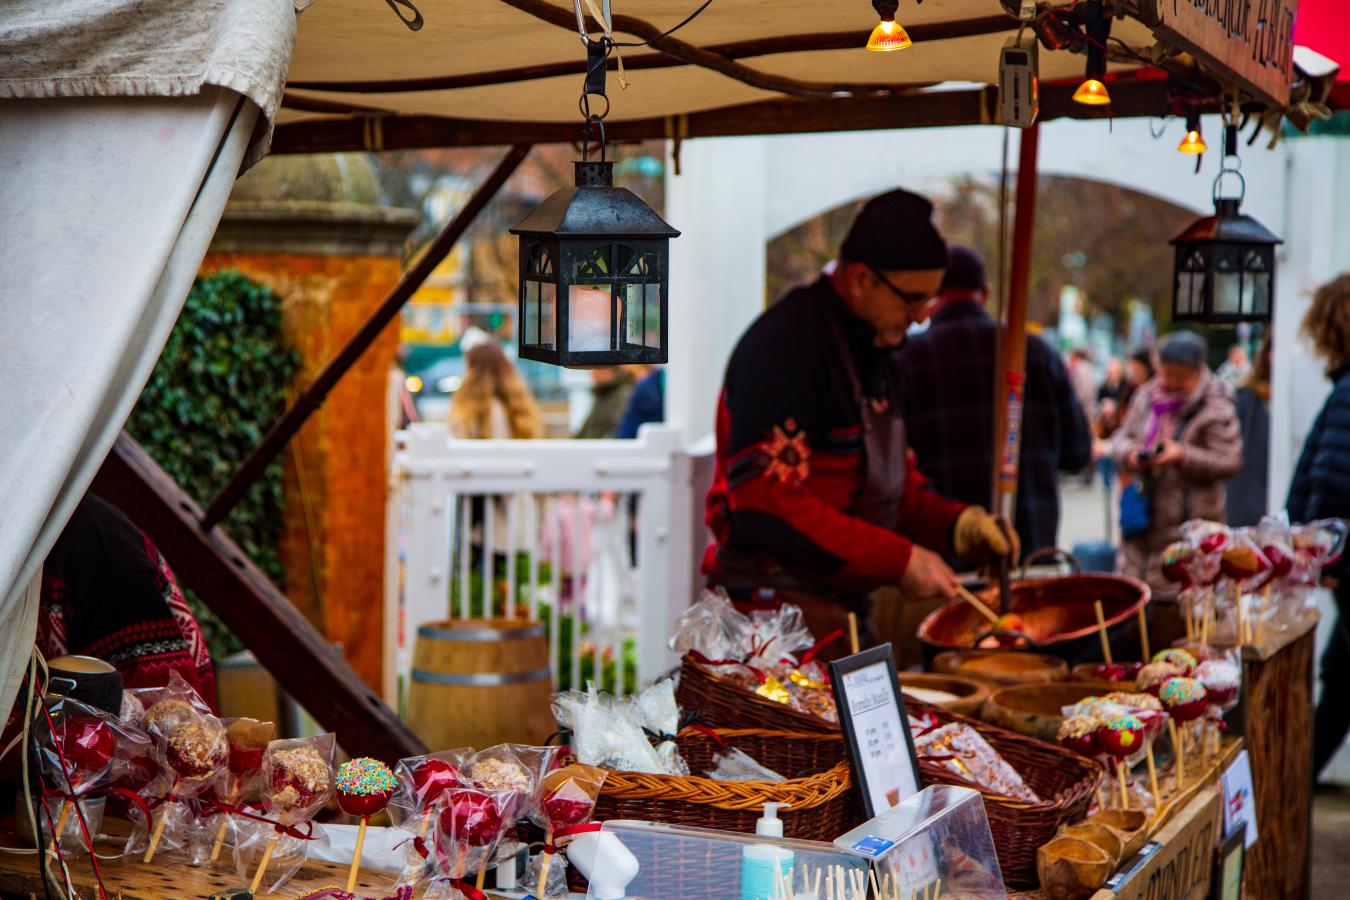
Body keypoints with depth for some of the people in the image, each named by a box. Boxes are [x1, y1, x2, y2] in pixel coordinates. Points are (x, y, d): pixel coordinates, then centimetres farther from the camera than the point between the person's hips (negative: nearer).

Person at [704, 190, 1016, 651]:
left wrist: (956, 524, 0)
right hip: (775, 618, -9)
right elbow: (767, 506, -26)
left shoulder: (869, 349, 13)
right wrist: (900, 559, -23)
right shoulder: (783, 345, -19)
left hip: (845, 611, 9)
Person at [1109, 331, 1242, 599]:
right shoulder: (1146, 396, 10)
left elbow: (1229, 461, -10)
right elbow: (1122, 437, 15)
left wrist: (1183, 456, -21)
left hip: (1190, 523, -6)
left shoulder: (1216, 407, -6)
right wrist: (1130, 453, -9)